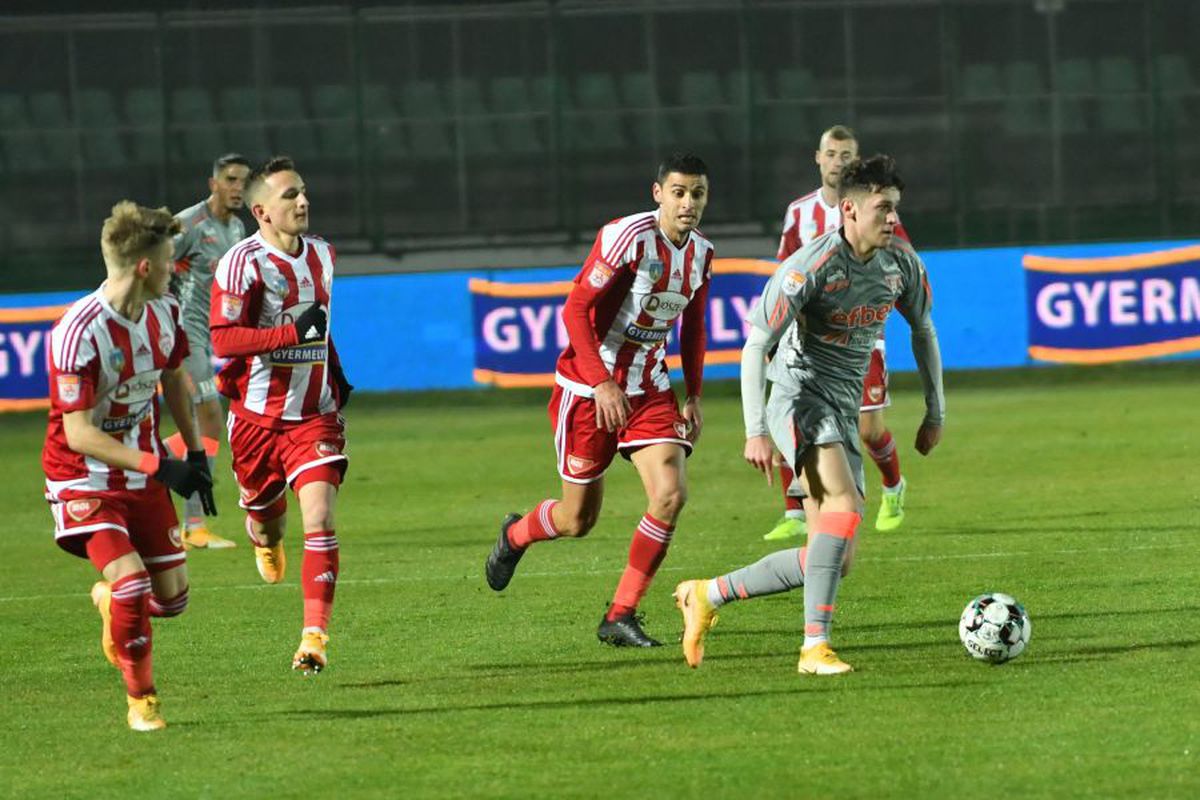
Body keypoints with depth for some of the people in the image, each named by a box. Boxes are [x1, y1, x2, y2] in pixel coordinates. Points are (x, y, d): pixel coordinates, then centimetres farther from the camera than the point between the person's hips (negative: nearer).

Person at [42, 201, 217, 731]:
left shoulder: (165, 314, -5)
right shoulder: (78, 334, -28)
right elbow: (78, 434, -28)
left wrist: (195, 453, 16)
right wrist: (158, 466, -31)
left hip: (143, 473, 6)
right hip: (83, 478, -6)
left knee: (172, 597, 5)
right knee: (131, 582, -21)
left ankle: (110, 598, 41)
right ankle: (142, 701, 0)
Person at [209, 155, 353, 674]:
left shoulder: (322, 255, 7)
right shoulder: (243, 263, -14)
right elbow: (222, 339, -23)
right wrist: (293, 332, -29)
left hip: (314, 413, 3)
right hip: (258, 414, -3)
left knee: (320, 520, -14)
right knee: (266, 511, 16)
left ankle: (314, 636, -15)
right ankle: (264, 535, 56)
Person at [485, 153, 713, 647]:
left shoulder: (701, 253, 3)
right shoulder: (628, 237, -19)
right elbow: (575, 309, -19)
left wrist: (693, 396, 13)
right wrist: (602, 384, -23)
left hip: (649, 389, 6)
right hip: (587, 386, -6)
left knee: (671, 494, -15)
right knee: (578, 520, 3)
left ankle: (620, 616, -5)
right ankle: (515, 535, 39)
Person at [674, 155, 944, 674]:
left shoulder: (901, 262, 3)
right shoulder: (811, 266, -16)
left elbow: (922, 330, 22)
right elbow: (754, 347, -15)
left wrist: (935, 413, 19)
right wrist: (757, 431, -22)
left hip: (845, 411, 7)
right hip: (801, 396, -7)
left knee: (835, 562, 2)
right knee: (846, 507, -31)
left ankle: (708, 595, 15)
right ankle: (815, 647, -31)